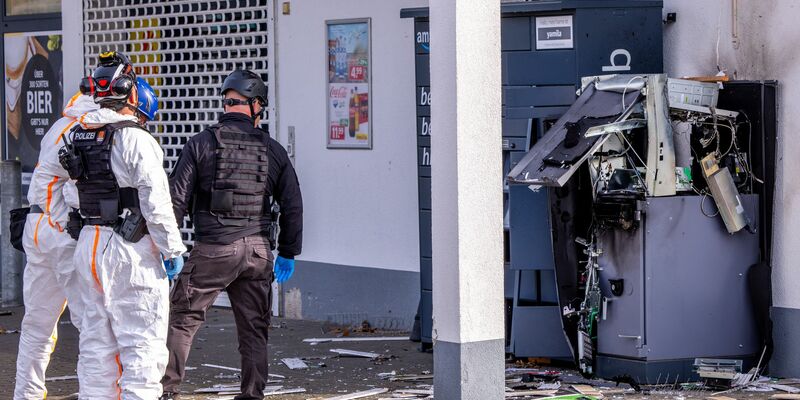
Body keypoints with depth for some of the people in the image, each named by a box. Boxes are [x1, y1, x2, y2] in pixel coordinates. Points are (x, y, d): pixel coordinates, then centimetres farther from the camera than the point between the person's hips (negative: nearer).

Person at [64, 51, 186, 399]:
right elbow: (156, 203, -17)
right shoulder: (136, 140, -16)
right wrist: (172, 249, -7)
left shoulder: (79, 137, 7)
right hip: (130, 251, -8)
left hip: (88, 243, 8)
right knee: (142, 343, -2)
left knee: (97, 339, 15)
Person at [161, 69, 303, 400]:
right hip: (257, 252, 3)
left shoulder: (201, 144, -1)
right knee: (254, 329, 10)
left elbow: (177, 199, -5)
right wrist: (288, 253, 19)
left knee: (181, 319, 5)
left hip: (212, 249, -3)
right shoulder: (272, 150, 7)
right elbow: (293, 205, 9)